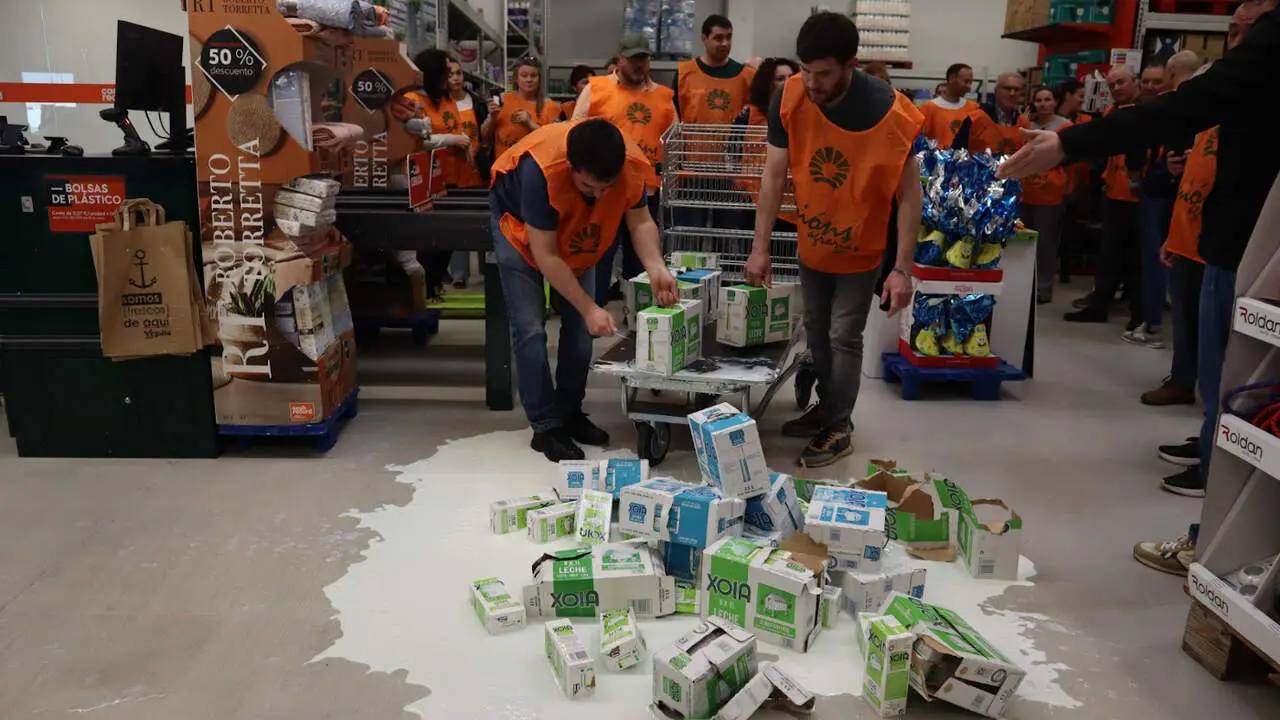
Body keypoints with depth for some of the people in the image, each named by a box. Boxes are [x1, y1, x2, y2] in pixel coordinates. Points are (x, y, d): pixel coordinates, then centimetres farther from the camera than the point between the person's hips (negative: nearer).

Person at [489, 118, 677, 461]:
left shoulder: (631, 164, -32)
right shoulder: (541, 168, -42)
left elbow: (641, 222, -19)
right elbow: (545, 256, -35)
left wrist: (656, 267, -39)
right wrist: (589, 308, -35)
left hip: (576, 234, 4)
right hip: (521, 226, -4)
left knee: (579, 326, 2)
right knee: (530, 328, -12)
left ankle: (570, 412, 19)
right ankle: (546, 426, -2)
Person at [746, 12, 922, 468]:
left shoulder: (889, 113, -27)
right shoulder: (789, 100, -18)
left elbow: (909, 194, -20)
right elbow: (774, 176, -11)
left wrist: (903, 269, -22)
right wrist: (760, 248, -11)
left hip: (860, 248, -4)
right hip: (812, 243, 4)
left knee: (844, 337, 1)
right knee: (816, 331, 16)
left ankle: (839, 428, 18)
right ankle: (826, 407, 36)